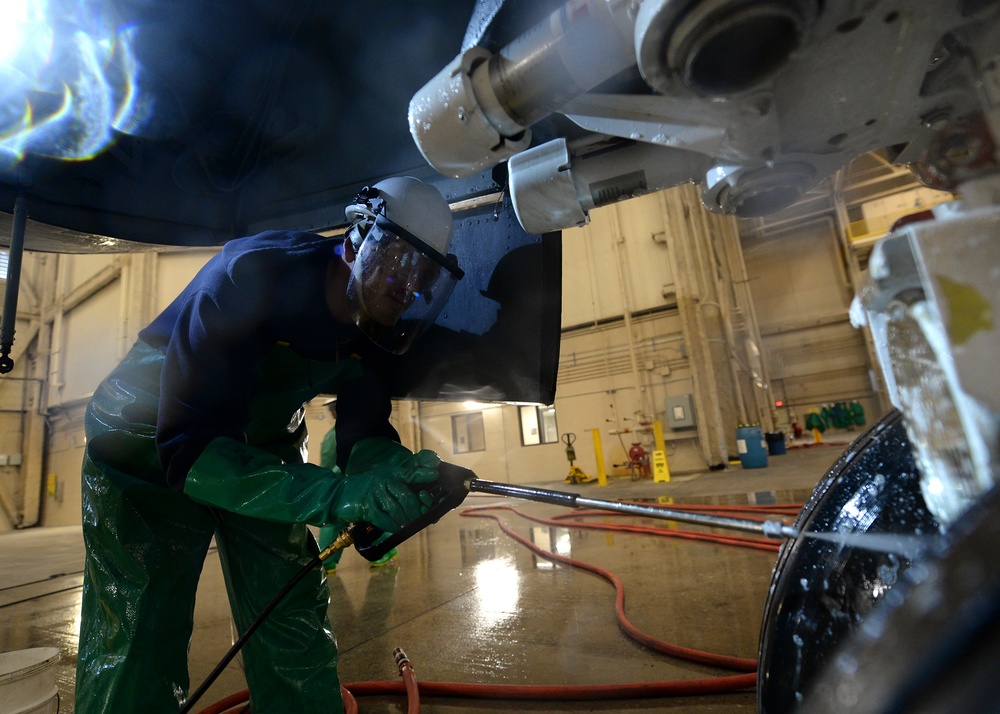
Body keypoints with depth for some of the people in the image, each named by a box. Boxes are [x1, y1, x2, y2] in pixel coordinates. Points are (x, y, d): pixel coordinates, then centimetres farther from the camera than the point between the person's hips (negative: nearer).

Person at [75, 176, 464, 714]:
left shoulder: (374, 325, -14)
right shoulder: (252, 274, -32)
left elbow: (363, 435, -13)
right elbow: (189, 449, -36)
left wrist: (404, 471, -36)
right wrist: (336, 494, -46)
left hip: (263, 450, 5)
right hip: (150, 444, -4)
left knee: (298, 644, 5)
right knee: (136, 654, -3)